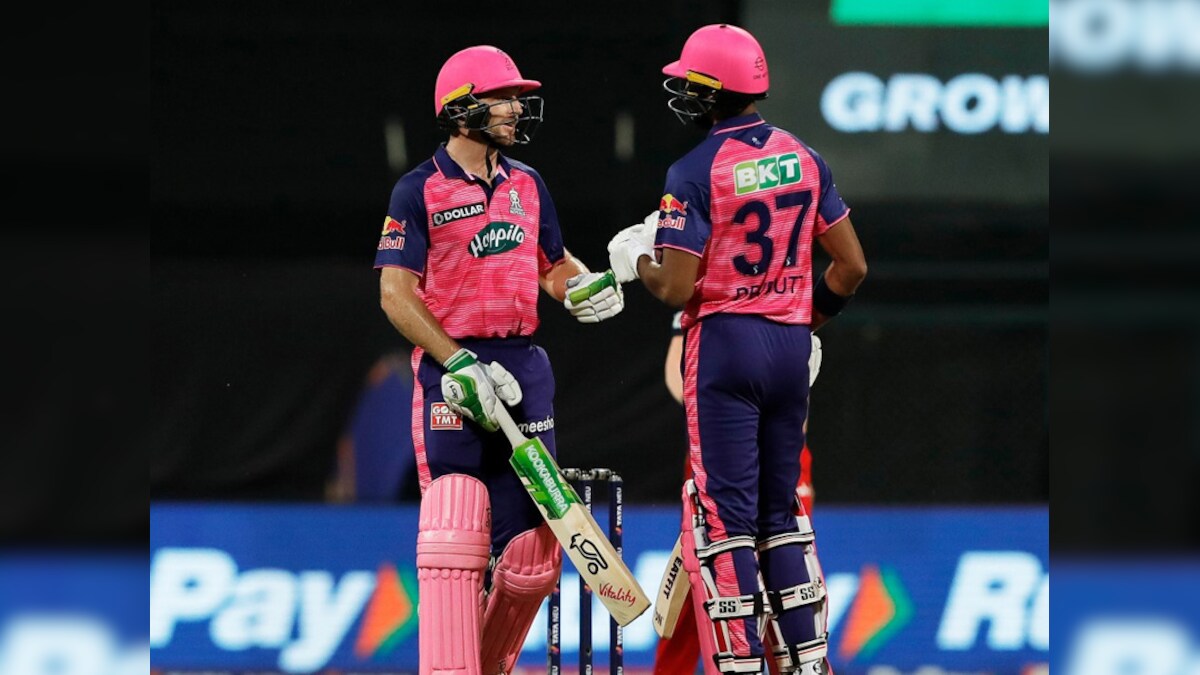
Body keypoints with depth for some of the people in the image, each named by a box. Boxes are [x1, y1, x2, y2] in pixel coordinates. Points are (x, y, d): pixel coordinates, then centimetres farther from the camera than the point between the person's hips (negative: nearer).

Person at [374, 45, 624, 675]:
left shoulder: (527, 185, 14)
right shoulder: (420, 191, -4)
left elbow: (555, 266, 23)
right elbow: (396, 294, -8)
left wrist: (590, 287, -1)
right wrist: (459, 364, -18)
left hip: (524, 370, 6)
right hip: (450, 370, -6)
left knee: (532, 551, 3)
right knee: (454, 536, -14)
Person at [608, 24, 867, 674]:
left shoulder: (696, 171, -12)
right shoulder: (803, 158, 5)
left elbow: (676, 288, -15)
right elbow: (851, 265, 7)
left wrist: (634, 261, 5)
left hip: (724, 345, -6)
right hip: (791, 346, 6)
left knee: (726, 520, -2)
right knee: (782, 515, 15)